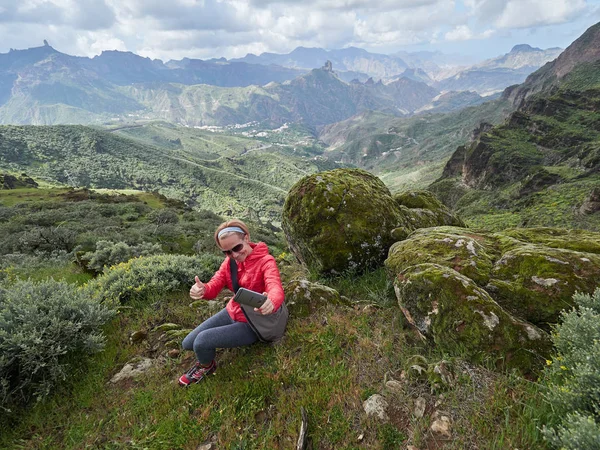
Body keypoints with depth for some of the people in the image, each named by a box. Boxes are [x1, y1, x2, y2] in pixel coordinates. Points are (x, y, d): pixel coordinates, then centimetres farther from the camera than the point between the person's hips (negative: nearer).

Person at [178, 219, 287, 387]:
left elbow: (276, 289, -42)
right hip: (232, 312, 7)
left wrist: (271, 302, -68)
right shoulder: (230, 261, -5)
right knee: (187, 343, 5)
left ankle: (207, 367, 16)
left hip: (252, 323, -7)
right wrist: (201, 290, -42)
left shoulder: (265, 261, -25)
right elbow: (214, 286, -15)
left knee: (201, 341, -18)